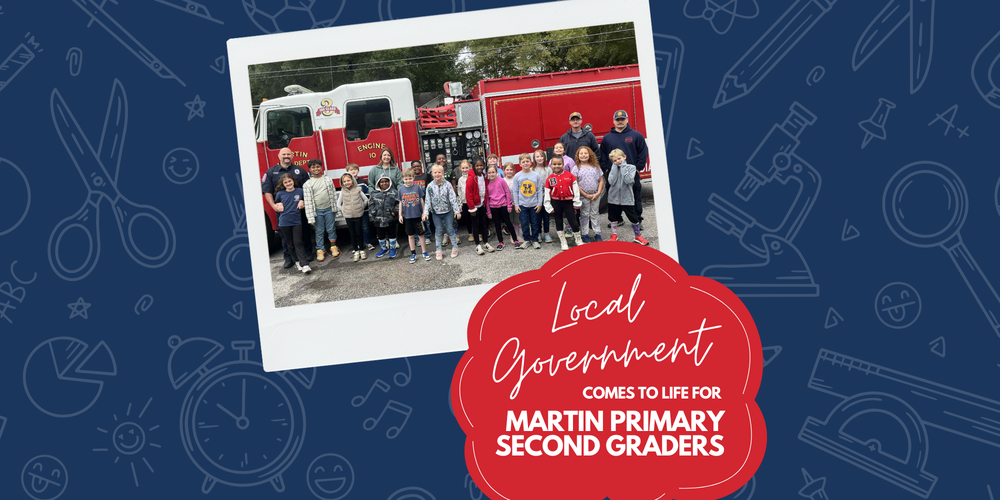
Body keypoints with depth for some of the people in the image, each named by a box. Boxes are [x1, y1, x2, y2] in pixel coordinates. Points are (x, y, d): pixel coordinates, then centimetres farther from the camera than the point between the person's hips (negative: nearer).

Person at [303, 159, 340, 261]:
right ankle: (320, 250, 13)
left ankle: (333, 247, 23)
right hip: (317, 211, -1)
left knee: (331, 229, 7)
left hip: (329, 209, 1)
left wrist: (335, 209, 4)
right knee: (319, 231, 5)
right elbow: (308, 201, -6)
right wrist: (311, 217, -10)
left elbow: (334, 195, 6)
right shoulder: (307, 184, -3)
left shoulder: (328, 181, 2)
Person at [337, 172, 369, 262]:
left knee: (359, 233, 4)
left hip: (358, 215, -2)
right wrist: (343, 211, 2)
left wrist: (361, 208, 3)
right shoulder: (343, 192, -2)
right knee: (352, 234, 7)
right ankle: (356, 252, 14)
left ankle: (362, 250, 18)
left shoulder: (358, 190, -6)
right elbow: (338, 204, 6)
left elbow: (366, 200, 2)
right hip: (348, 217, 2)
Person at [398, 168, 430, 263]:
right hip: (407, 216, 1)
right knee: (411, 235, 10)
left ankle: (424, 252, 17)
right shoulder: (401, 189, -2)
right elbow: (400, 202, 6)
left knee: (421, 234, 7)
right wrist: (400, 215, 4)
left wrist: (423, 213, 1)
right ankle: (413, 254, 19)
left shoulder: (417, 187, -6)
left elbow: (421, 200, 1)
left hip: (417, 215, -1)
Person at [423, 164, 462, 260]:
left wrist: (457, 211, -9)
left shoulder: (447, 184, -9)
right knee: (438, 232, 9)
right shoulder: (430, 186, -6)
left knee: (450, 230, 6)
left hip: (447, 211, -1)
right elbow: (427, 201, -3)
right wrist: (425, 213, -9)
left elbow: (453, 198, -8)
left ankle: (455, 247, 19)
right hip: (436, 213, 1)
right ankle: (438, 250, 17)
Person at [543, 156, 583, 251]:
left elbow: (575, 188, -1)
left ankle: (579, 241, 17)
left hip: (568, 202, -2)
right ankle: (563, 242, 24)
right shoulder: (549, 179, -2)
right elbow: (547, 193, 2)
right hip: (556, 203, 2)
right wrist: (548, 207, -1)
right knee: (558, 222, 11)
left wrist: (576, 203, -2)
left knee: (574, 222, -3)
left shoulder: (570, 176, -3)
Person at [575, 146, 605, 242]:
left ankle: (597, 234, 16)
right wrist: (586, 195, -10)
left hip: (595, 195, 2)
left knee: (595, 214, 9)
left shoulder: (596, 166, 4)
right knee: (584, 215, 4)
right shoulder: (577, 168, -5)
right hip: (583, 195, -2)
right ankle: (585, 234, 11)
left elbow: (601, 180, 6)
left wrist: (598, 193, -7)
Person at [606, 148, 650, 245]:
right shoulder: (613, 169, 1)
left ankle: (638, 236, 16)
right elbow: (611, 181, -15)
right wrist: (615, 167, -13)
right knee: (613, 218, 14)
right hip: (614, 198, 3)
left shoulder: (631, 167, -7)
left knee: (634, 218, 3)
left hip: (627, 198, -3)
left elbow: (628, 180, -22)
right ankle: (614, 235, 29)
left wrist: (623, 168, -19)